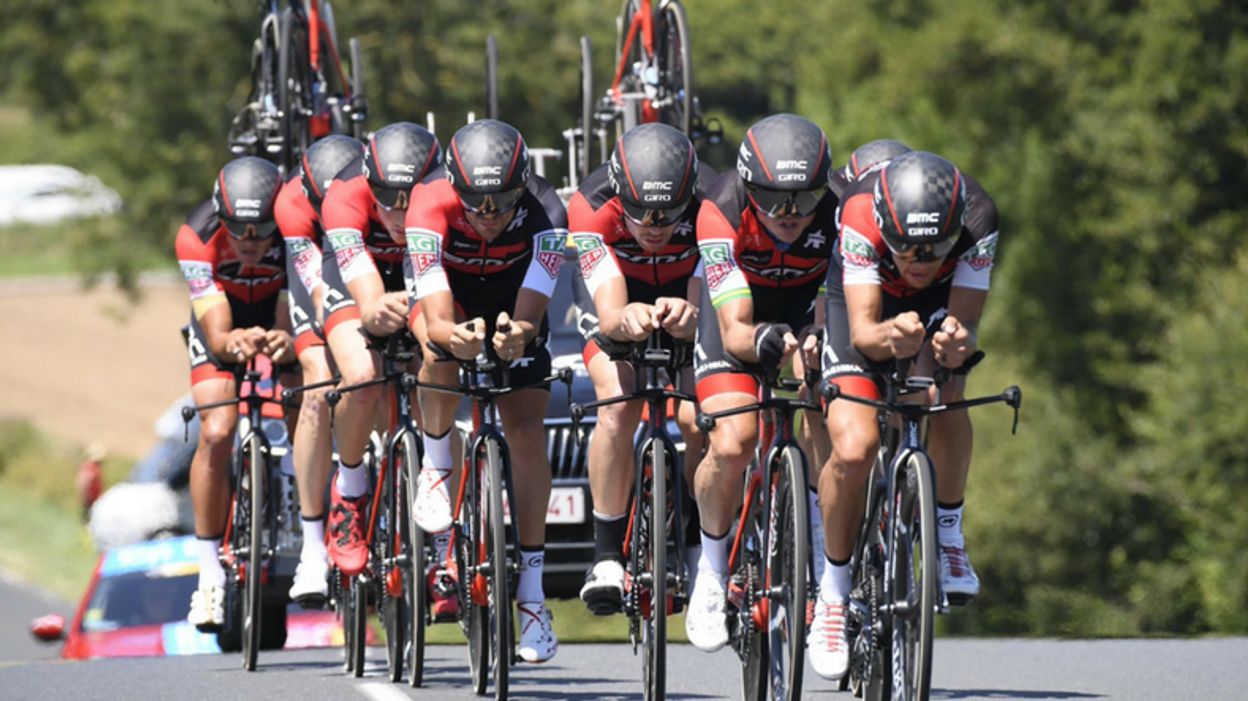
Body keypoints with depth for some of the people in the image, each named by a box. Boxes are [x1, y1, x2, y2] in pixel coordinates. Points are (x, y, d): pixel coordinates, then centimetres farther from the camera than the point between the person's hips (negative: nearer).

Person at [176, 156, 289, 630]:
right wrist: (235, 343, -62)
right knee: (216, 433, -23)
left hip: (279, 319, 1)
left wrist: (284, 343, -58)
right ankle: (210, 569, -13)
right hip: (223, 325, -1)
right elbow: (217, 334, -38)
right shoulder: (198, 238, -34)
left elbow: (293, 326, -34)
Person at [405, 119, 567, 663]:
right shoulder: (432, 205, -37)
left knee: (526, 430, -11)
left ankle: (531, 592, -4)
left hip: (512, 304, 1)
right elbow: (437, 320, -42)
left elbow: (531, 313, -39)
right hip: (448, 297, -1)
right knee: (443, 354, -36)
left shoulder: (544, 214, -34)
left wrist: (518, 334, -62)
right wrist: (455, 335, -64)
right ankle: (437, 464, -7)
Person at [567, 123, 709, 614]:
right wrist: (627, 319, -66)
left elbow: (706, 311, -40)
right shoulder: (592, 208, -35)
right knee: (618, 404, -27)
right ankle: (607, 556, -19)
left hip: (685, 300, 1)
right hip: (619, 301, -1)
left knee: (697, 418, -20)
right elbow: (610, 315, -42)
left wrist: (685, 314, -64)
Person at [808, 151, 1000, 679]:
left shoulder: (977, 220, -35)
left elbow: (965, 323, -35)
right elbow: (861, 332, -40)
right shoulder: (860, 217, -38)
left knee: (943, 392, -33)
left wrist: (957, 343, -59)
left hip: (941, 300, 1)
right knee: (854, 449, -22)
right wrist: (888, 337, -63)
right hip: (867, 302, -1)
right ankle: (834, 589, -1)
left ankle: (948, 536, -11)